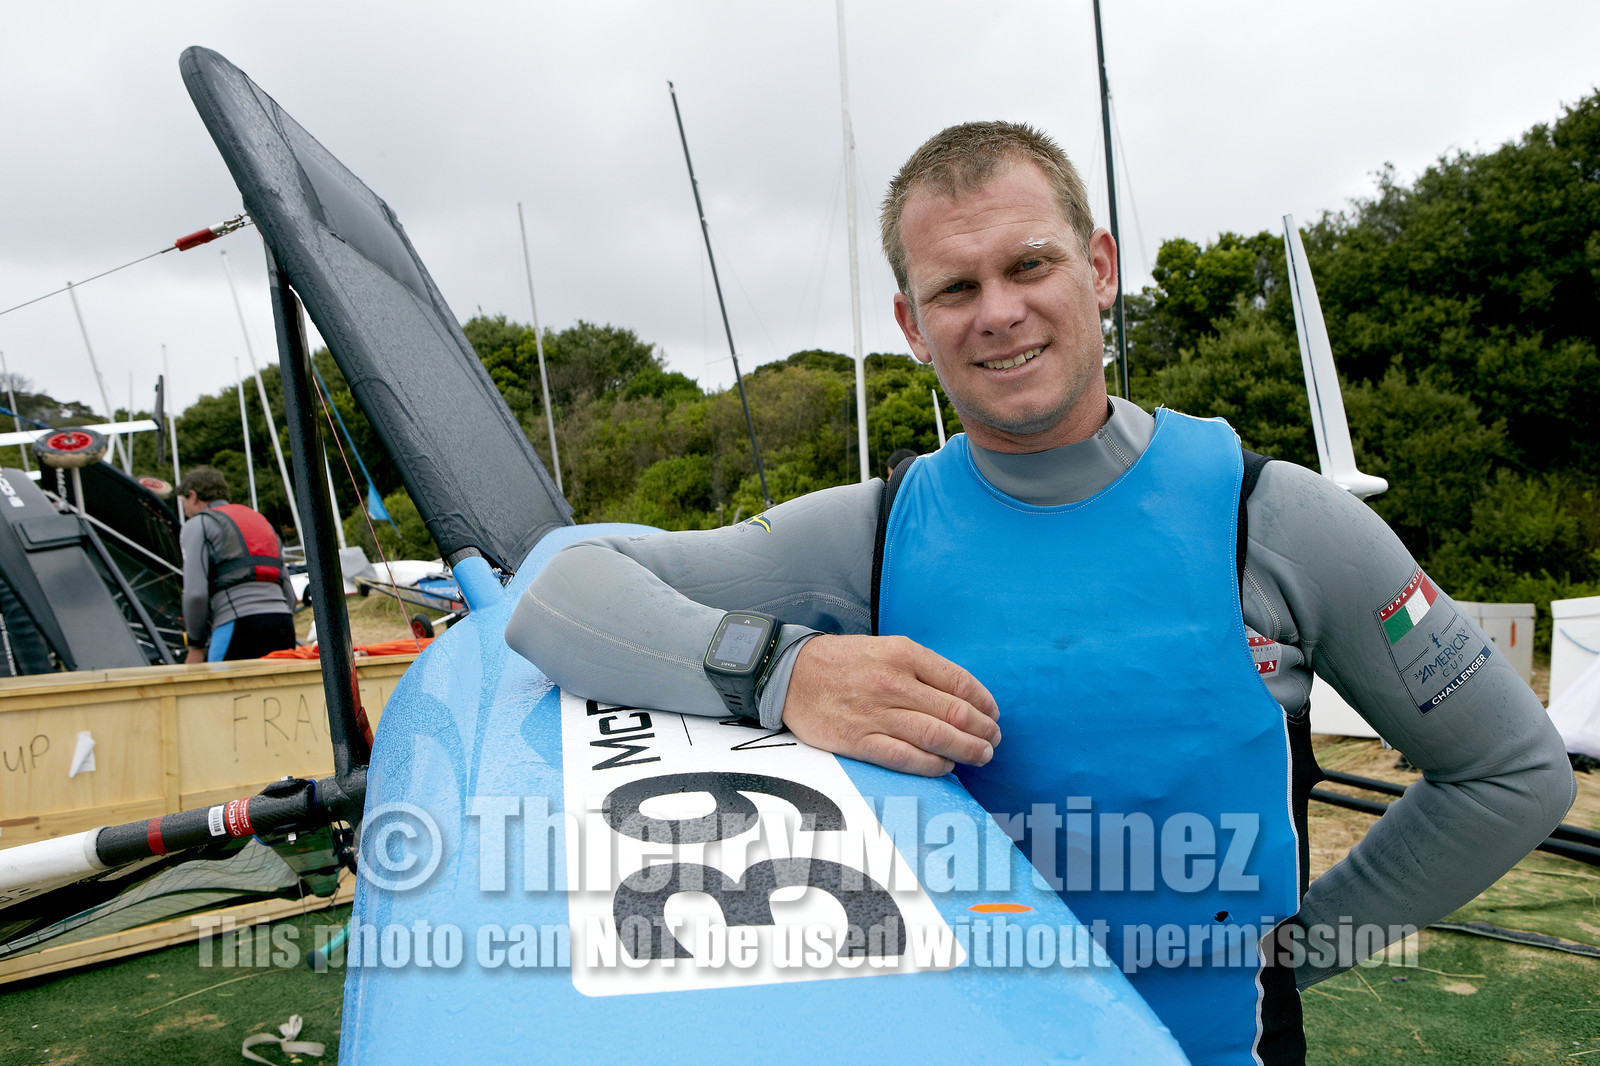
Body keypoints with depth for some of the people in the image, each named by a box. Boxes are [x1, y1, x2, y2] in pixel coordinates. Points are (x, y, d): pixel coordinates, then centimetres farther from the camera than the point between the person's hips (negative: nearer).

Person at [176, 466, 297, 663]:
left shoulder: (197, 525, 8)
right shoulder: (261, 520, 29)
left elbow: (195, 593, -5)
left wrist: (196, 647, 4)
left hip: (240, 626, -6)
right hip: (283, 620, 7)